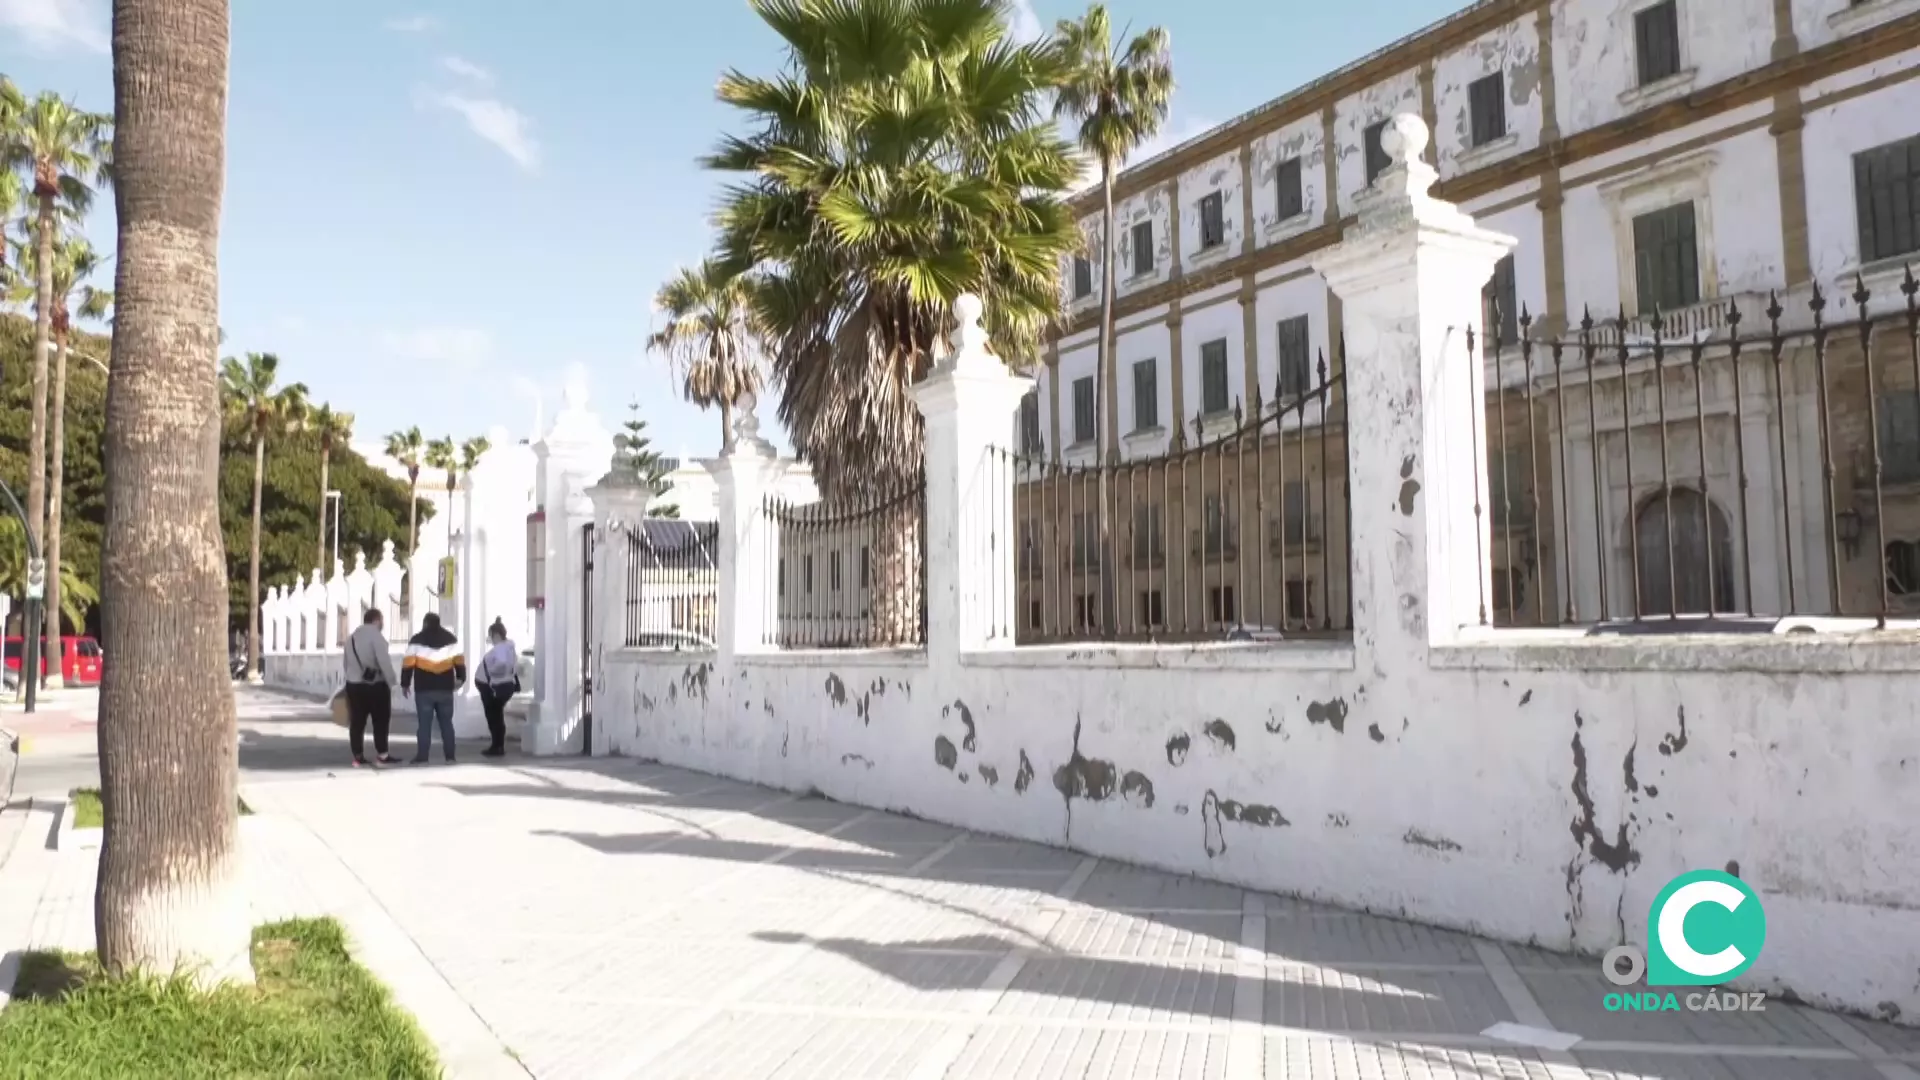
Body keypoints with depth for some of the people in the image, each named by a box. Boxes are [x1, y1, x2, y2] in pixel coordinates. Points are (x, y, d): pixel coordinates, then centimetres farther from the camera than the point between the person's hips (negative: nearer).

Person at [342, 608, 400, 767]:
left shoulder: (352, 636, 15)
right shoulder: (376, 635, -11)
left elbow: (345, 662, 17)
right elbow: (384, 661, -18)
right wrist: (391, 681, -13)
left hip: (354, 684, 7)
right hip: (375, 685, -7)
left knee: (357, 722, 8)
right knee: (380, 721, 0)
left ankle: (358, 757, 9)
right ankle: (383, 755, 1)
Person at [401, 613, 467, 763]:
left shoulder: (417, 640, -1)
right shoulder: (451, 638, 8)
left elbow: (408, 664, -4)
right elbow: (459, 661, 10)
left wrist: (405, 684, 5)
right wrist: (461, 678, 23)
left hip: (424, 689, -3)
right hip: (445, 689, 3)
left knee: (424, 724, 0)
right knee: (446, 722, 10)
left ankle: (422, 757, -1)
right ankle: (450, 755, 8)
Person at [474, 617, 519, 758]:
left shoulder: (500, 648, -20)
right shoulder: (507, 647, 13)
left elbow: (502, 663, -38)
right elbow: (514, 663, 16)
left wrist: (492, 672, -24)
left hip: (495, 687, -10)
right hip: (500, 686, 10)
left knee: (494, 717, -2)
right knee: (496, 717, 15)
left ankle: (497, 747, 2)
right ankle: (498, 746, 19)